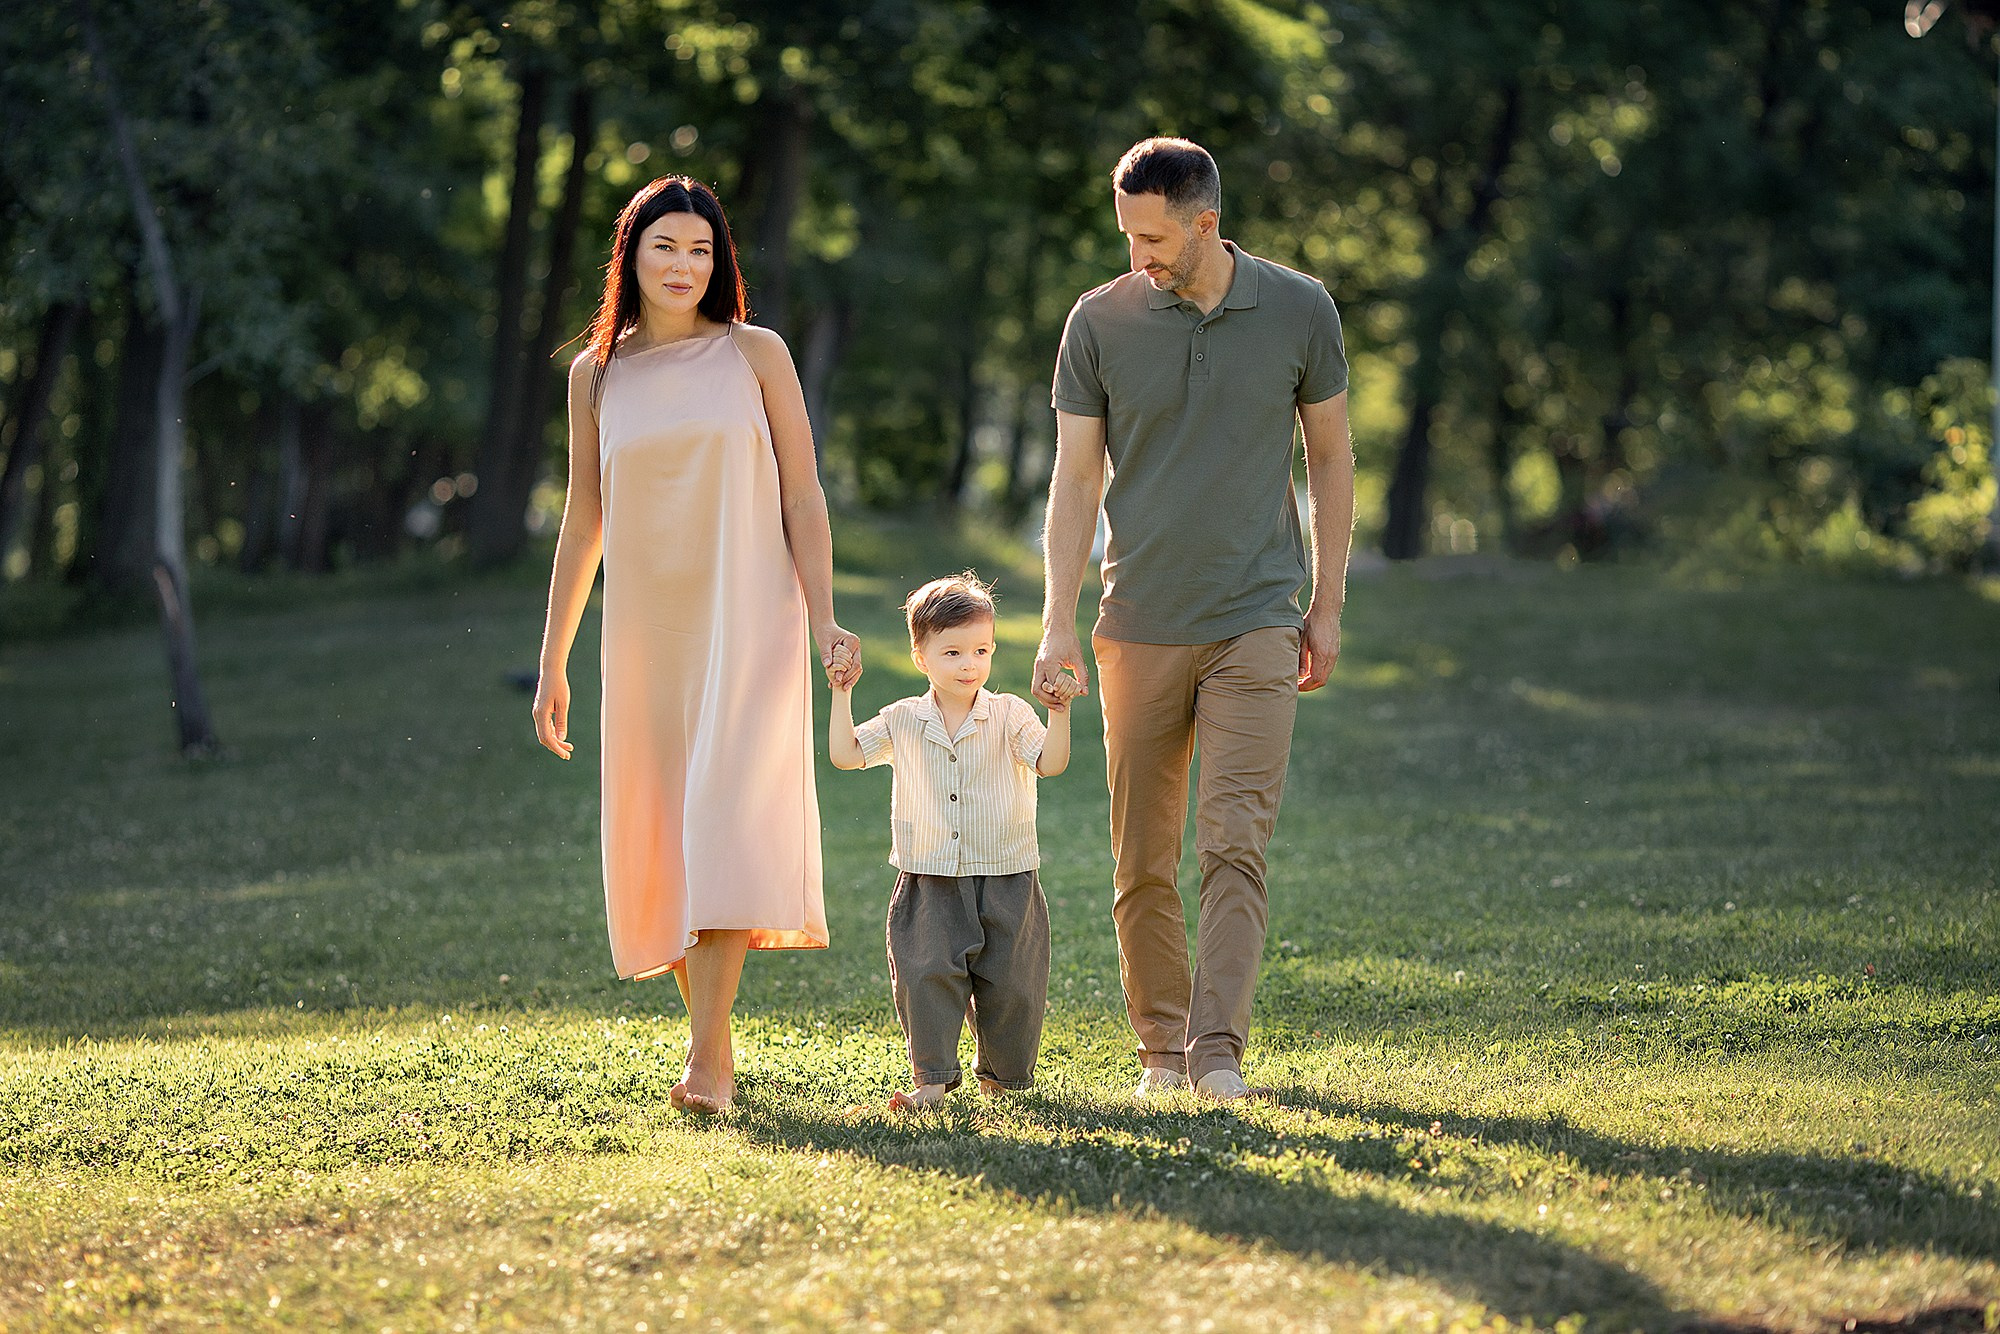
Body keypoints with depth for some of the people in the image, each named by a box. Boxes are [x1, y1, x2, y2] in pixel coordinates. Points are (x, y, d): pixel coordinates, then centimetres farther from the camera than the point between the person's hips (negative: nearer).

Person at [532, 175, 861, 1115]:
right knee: (655, 841, 3)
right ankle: (713, 1043, 16)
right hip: (645, 630, 3)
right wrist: (553, 664, 12)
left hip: (747, 620, -3)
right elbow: (582, 524, 14)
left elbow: (802, 497, 3)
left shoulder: (755, 355, 3)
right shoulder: (597, 375, 9)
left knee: (726, 820, -16)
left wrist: (824, 622, -8)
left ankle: (706, 1059, -20)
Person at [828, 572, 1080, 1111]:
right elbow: (846, 754, 3)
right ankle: (931, 1077, -2)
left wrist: (1058, 712, -25)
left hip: (1006, 881, -1)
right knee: (927, 976, -10)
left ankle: (1005, 1075, 21)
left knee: (1010, 984, 2)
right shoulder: (902, 722, 5)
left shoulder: (1010, 716, 0)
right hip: (930, 883, 1)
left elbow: (1050, 763, -11)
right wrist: (842, 695, -2)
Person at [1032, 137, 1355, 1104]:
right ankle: (1160, 1049, 15)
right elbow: (1076, 475, 2)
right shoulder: (1100, 321, 0)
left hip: (1255, 623, -1)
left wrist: (1327, 604, 8)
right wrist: (1057, 622, -6)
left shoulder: (1298, 310, 0)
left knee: (1234, 842, -12)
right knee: (1143, 859, 5)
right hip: (1139, 625, 1)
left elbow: (1330, 456, 9)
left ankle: (1219, 1049, -14)